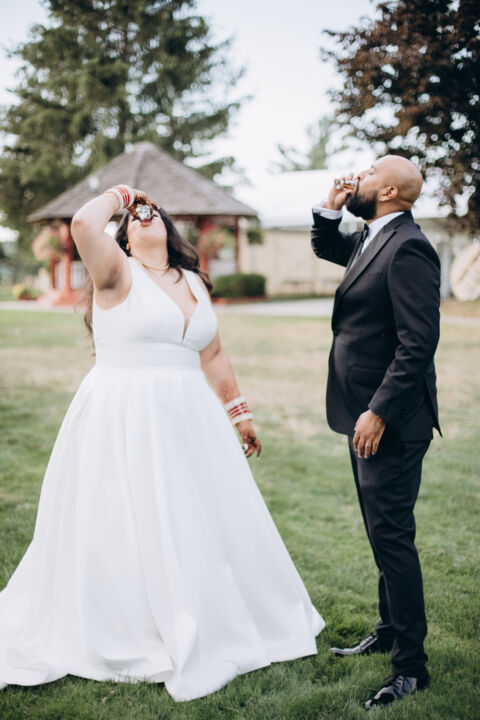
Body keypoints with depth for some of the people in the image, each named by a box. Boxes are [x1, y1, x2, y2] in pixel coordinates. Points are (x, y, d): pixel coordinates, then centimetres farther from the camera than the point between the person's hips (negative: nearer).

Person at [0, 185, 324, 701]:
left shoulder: (193, 282, 14)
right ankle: (130, 641, 18)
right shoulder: (119, 273, -3)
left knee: (204, 523, 12)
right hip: (123, 423, -6)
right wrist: (117, 197, -3)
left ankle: (206, 630, 30)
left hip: (188, 421, 6)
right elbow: (83, 224, -22)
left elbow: (212, 355, 19)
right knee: (128, 529, 1)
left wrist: (238, 412, 19)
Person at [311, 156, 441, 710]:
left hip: (390, 420, -10)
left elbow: (418, 342, -24)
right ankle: (390, 630, 34)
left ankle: (411, 665, 7)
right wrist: (330, 207, 13)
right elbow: (325, 247, 32)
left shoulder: (407, 248, -18)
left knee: (391, 536, -4)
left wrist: (379, 411, -25)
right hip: (367, 415, 10)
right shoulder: (371, 239, 12)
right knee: (383, 533, 19)